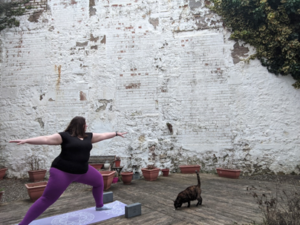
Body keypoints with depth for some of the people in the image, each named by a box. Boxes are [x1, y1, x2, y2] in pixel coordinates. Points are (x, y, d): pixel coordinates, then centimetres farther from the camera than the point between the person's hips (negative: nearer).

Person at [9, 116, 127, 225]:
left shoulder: (88, 136, 6)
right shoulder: (65, 136, -12)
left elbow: (103, 135, 16)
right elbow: (46, 139, -21)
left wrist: (116, 133, 25)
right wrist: (26, 140, -32)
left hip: (82, 171, 7)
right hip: (63, 171, -7)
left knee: (99, 180, 18)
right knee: (47, 199, -5)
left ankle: (99, 206, 38)